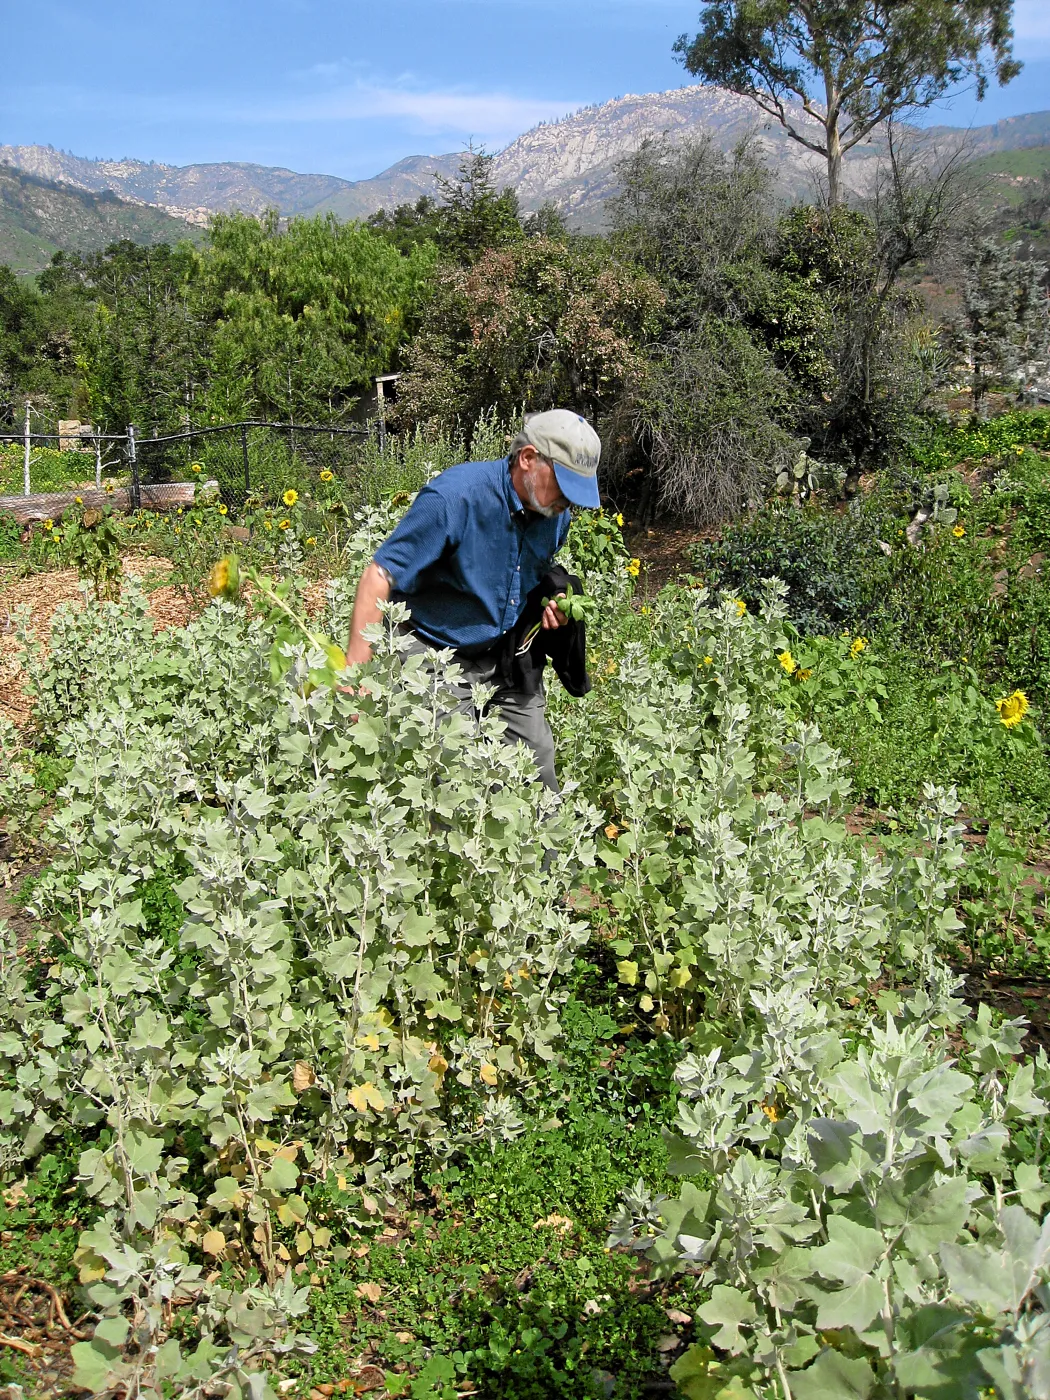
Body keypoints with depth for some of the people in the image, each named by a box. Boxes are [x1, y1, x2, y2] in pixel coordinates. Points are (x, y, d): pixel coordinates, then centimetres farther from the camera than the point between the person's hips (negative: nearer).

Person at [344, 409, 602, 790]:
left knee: (538, 772, 7)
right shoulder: (455, 495, -25)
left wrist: (552, 605, -5)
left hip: (508, 656, 6)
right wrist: (355, 672, -30)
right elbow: (379, 577, -25)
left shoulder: (555, 514, -3)